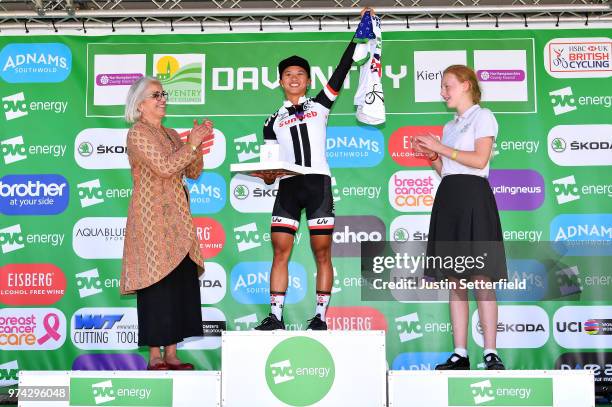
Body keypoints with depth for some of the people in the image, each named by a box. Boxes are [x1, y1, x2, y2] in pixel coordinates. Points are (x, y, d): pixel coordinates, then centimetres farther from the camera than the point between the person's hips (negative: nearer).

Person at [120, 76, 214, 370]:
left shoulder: (171, 135, 19)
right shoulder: (138, 134, -5)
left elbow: (193, 172, 14)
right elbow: (163, 167, -18)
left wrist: (197, 145, 0)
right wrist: (191, 145, -12)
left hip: (176, 220, 8)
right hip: (152, 219, -8)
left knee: (181, 284, 6)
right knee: (158, 286, -6)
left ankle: (171, 353, 12)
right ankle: (155, 356, 1)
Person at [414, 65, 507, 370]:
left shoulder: (482, 117, 3)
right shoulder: (450, 126, 24)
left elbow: (480, 159, -11)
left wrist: (441, 148, -8)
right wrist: (431, 156, 4)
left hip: (472, 196, -7)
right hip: (447, 197, 7)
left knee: (481, 277, -11)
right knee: (454, 280, 3)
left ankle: (490, 353, -9)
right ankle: (460, 353, 4)